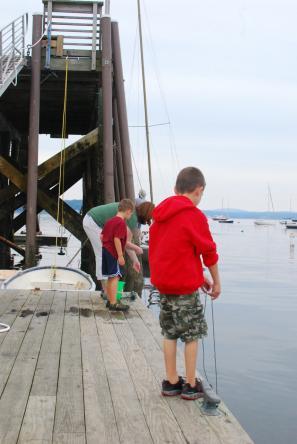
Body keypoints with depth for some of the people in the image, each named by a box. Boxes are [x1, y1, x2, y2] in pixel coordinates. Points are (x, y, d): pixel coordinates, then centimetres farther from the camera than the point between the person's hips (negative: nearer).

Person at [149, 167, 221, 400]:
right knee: (192, 334, 6)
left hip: (162, 283, 7)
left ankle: (171, 382, 22)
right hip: (185, 285, -7)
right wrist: (216, 282, 6)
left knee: (170, 333, 14)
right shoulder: (194, 216, -13)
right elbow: (209, 252, -8)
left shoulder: (160, 213, 9)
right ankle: (191, 386, 13)